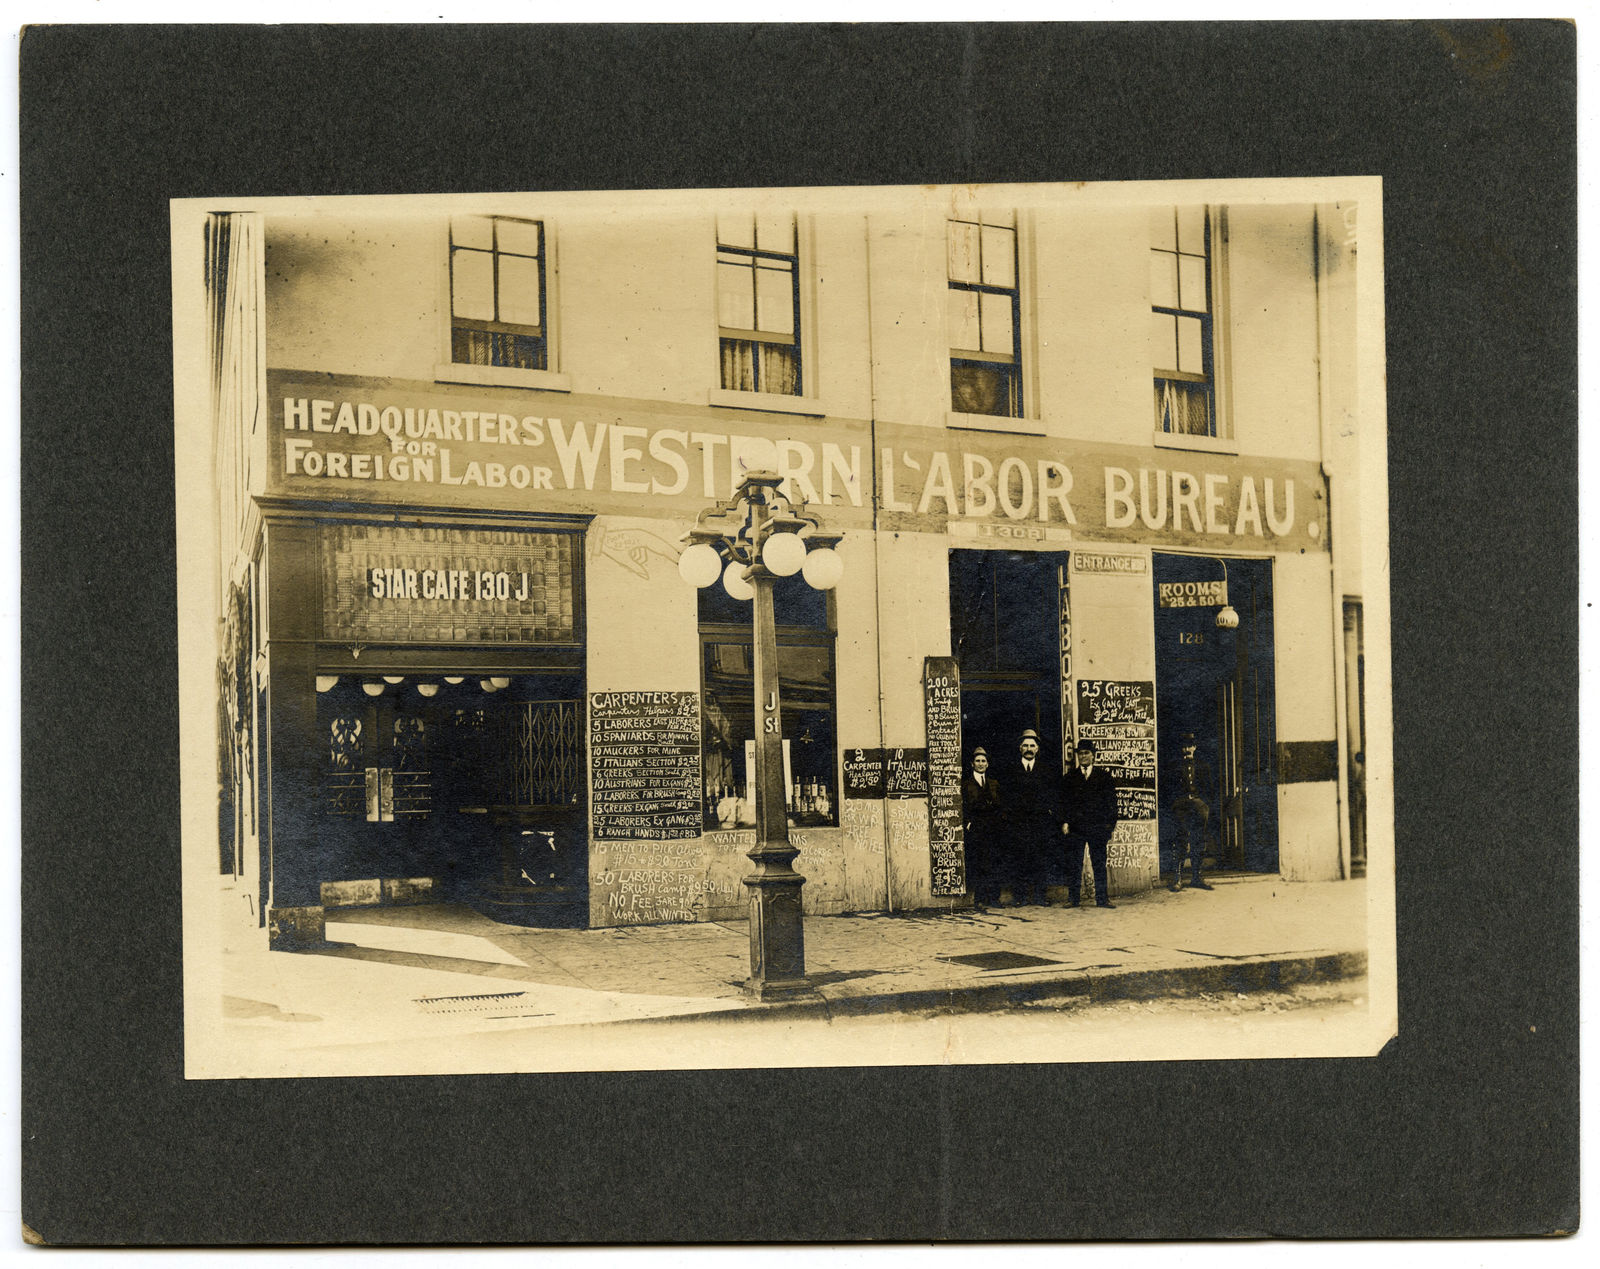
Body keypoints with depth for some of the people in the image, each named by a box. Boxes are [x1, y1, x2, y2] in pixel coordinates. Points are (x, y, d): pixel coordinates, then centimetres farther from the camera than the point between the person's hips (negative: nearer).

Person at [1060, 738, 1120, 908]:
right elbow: (1064, 801, 9)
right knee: (1073, 864, -1)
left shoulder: (1103, 775, 9)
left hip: (1098, 826, 0)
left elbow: (1111, 800, 6)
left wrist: (1110, 823, -2)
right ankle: (1072, 898, 3)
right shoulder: (1070, 777, 12)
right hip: (1076, 827, 0)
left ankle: (1102, 899, 5)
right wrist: (1065, 821, -3)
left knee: (1099, 863, 1)